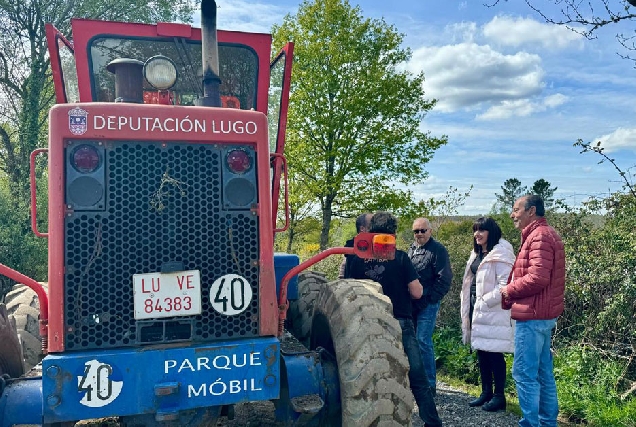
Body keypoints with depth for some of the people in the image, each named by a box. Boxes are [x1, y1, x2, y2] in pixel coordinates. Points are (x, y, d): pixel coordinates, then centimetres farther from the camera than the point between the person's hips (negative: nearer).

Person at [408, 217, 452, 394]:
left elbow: (444, 279, -13)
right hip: (411, 304, 7)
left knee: (423, 341, -8)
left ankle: (430, 384, 2)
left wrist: (429, 299, -14)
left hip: (428, 304, -7)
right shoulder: (412, 249, 14)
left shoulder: (438, 250, -9)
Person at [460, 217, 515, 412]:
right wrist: (468, 306, 13)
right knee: (481, 352, 14)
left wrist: (485, 301, -18)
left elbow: (505, 285, -20)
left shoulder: (500, 254, -13)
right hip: (476, 309, 9)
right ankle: (486, 392, 25)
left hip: (493, 312, -9)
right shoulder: (477, 254, 15)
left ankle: (499, 396, 10)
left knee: (494, 353, -2)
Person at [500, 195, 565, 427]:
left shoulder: (539, 236, -16)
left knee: (524, 374, -5)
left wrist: (509, 290, -10)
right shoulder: (545, 234, 17)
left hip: (533, 315, -11)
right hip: (543, 314, 11)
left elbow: (537, 278, -25)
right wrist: (511, 296, 9)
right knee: (543, 372, 15)